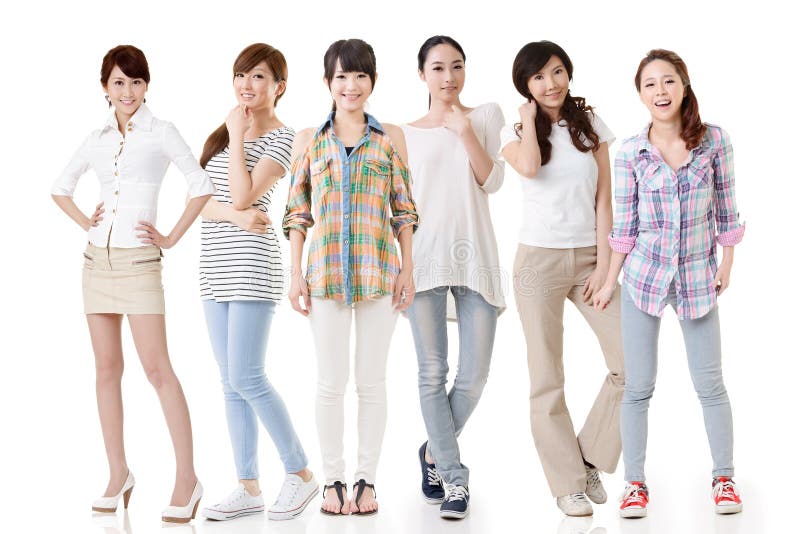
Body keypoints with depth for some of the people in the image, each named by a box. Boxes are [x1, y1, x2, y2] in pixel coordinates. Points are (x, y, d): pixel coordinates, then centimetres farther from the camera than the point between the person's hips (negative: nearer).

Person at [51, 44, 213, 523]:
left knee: (158, 370, -10)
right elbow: (61, 188, 24)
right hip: (98, 260, 5)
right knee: (107, 368, 6)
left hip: (139, 262, -5)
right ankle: (119, 475, 14)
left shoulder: (161, 132, -1)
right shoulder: (99, 139, 12)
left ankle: (187, 478, -6)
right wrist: (87, 223, 10)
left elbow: (202, 186, -8)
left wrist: (172, 239, -7)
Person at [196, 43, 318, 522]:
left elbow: (242, 196, -16)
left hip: (252, 266, -7)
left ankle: (302, 474, 5)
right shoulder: (223, 134, 15)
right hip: (216, 267, 7)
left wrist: (238, 136, -8)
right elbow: (201, 201, 7)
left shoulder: (282, 138, -5)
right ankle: (249, 488, 13)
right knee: (231, 383, 7)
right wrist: (234, 215, -12)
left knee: (246, 378, -10)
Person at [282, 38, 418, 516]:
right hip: (326, 273, 0)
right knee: (331, 381, 4)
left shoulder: (390, 137, 6)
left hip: (380, 271, 0)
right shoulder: (309, 140, 7)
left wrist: (408, 271, 1)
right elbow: (298, 212, 7)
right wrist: (297, 274, 2)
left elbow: (403, 209, 6)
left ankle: (367, 478, 15)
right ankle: (334, 479, 15)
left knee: (372, 380, 5)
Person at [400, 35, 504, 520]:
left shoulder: (486, 116, 11)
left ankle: (436, 452, 24)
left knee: (475, 375, 0)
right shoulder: (406, 133, 11)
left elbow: (492, 182, 1)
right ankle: (455, 477, 6)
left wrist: (466, 132, -10)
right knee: (433, 373, -4)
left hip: (475, 253, 1)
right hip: (425, 256, 0)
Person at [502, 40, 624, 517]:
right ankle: (567, 482, 11)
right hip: (540, 259, -2)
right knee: (548, 379, 1)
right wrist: (530, 116, -6)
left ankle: (592, 459, 10)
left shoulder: (591, 124, 8)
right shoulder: (516, 132, 3)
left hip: (589, 257, 2)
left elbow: (604, 199, 3)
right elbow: (529, 166, -22)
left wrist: (603, 264, -5)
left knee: (631, 364, -8)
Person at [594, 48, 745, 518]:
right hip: (644, 273, 0)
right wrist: (610, 282, 2)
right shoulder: (630, 152, -5)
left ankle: (724, 477, 22)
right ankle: (636, 483, 15)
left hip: (698, 275, 0)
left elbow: (726, 209, 3)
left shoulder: (715, 141, -5)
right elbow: (625, 224, 1)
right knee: (638, 386, 4)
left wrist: (727, 264, 4)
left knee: (710, 383, 6)